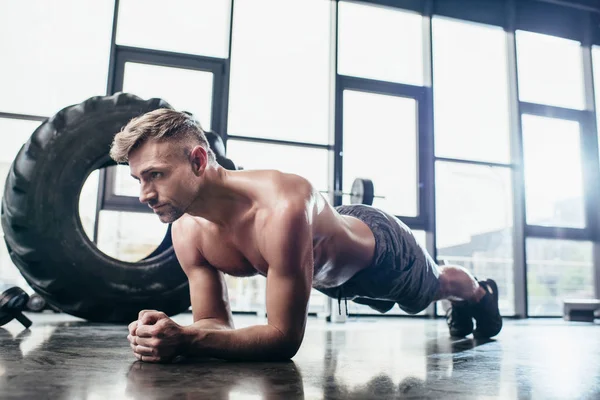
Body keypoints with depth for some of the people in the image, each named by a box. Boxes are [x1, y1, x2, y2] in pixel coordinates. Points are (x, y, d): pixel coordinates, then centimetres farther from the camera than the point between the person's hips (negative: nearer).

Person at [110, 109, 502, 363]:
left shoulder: (284, 208, -50)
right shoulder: (188, 232, -27)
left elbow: (285, 337, -44)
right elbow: (214, 322, -19)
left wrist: (186, 340, -53)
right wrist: (173, 334, -41)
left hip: (380, 246, -6)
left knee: (438, 285, 30)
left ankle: (482, 293, 68)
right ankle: (462, 308, 74)